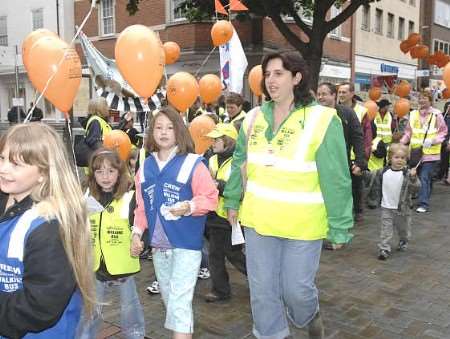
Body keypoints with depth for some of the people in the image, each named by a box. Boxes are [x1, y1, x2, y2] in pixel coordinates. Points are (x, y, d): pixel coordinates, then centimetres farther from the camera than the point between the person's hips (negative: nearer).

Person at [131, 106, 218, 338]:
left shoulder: (192, 163, -10)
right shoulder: (145, 167, 6)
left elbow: (210, 198, -11)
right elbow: (141, 206, 11)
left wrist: (189, 206, -27)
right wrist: (137, 233, 2)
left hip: (186, 244, -6)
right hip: (158, 245, 6)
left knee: (179, 301, -7)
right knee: (168, 298, 21)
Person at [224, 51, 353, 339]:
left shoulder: (322, 120, -14)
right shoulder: (253, 118, 1)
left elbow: (336, 179, -12)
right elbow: (240, 163, 13)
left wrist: (340, 226, -10)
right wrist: (233, 201, 16)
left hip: (302, 224, -4)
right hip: (258, 219, 4)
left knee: (297, 288, 9)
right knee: (262, 289, 13)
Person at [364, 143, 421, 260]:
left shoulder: (408, 173, -13)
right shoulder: (383, 172, -4)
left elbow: (416, 188, -22)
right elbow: (372, 176, 12)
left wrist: (413, 177, -38)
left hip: (403, 208, -1)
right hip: (386, 208, 1)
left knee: (403, 228, 20)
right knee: (386, 230, 2)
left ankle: (403, 242, 46)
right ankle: (384, 249, 8)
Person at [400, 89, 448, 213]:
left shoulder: (436, 115, -5)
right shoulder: (413, 114, 7)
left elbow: (443, 132, -1)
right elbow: (408, 132, 12)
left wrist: (432, 141, -16)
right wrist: (402, 142, -1)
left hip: (430, 153, -4)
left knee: (424, 178, -8)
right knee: (417, 176, 11)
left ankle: (423, 204, -4)